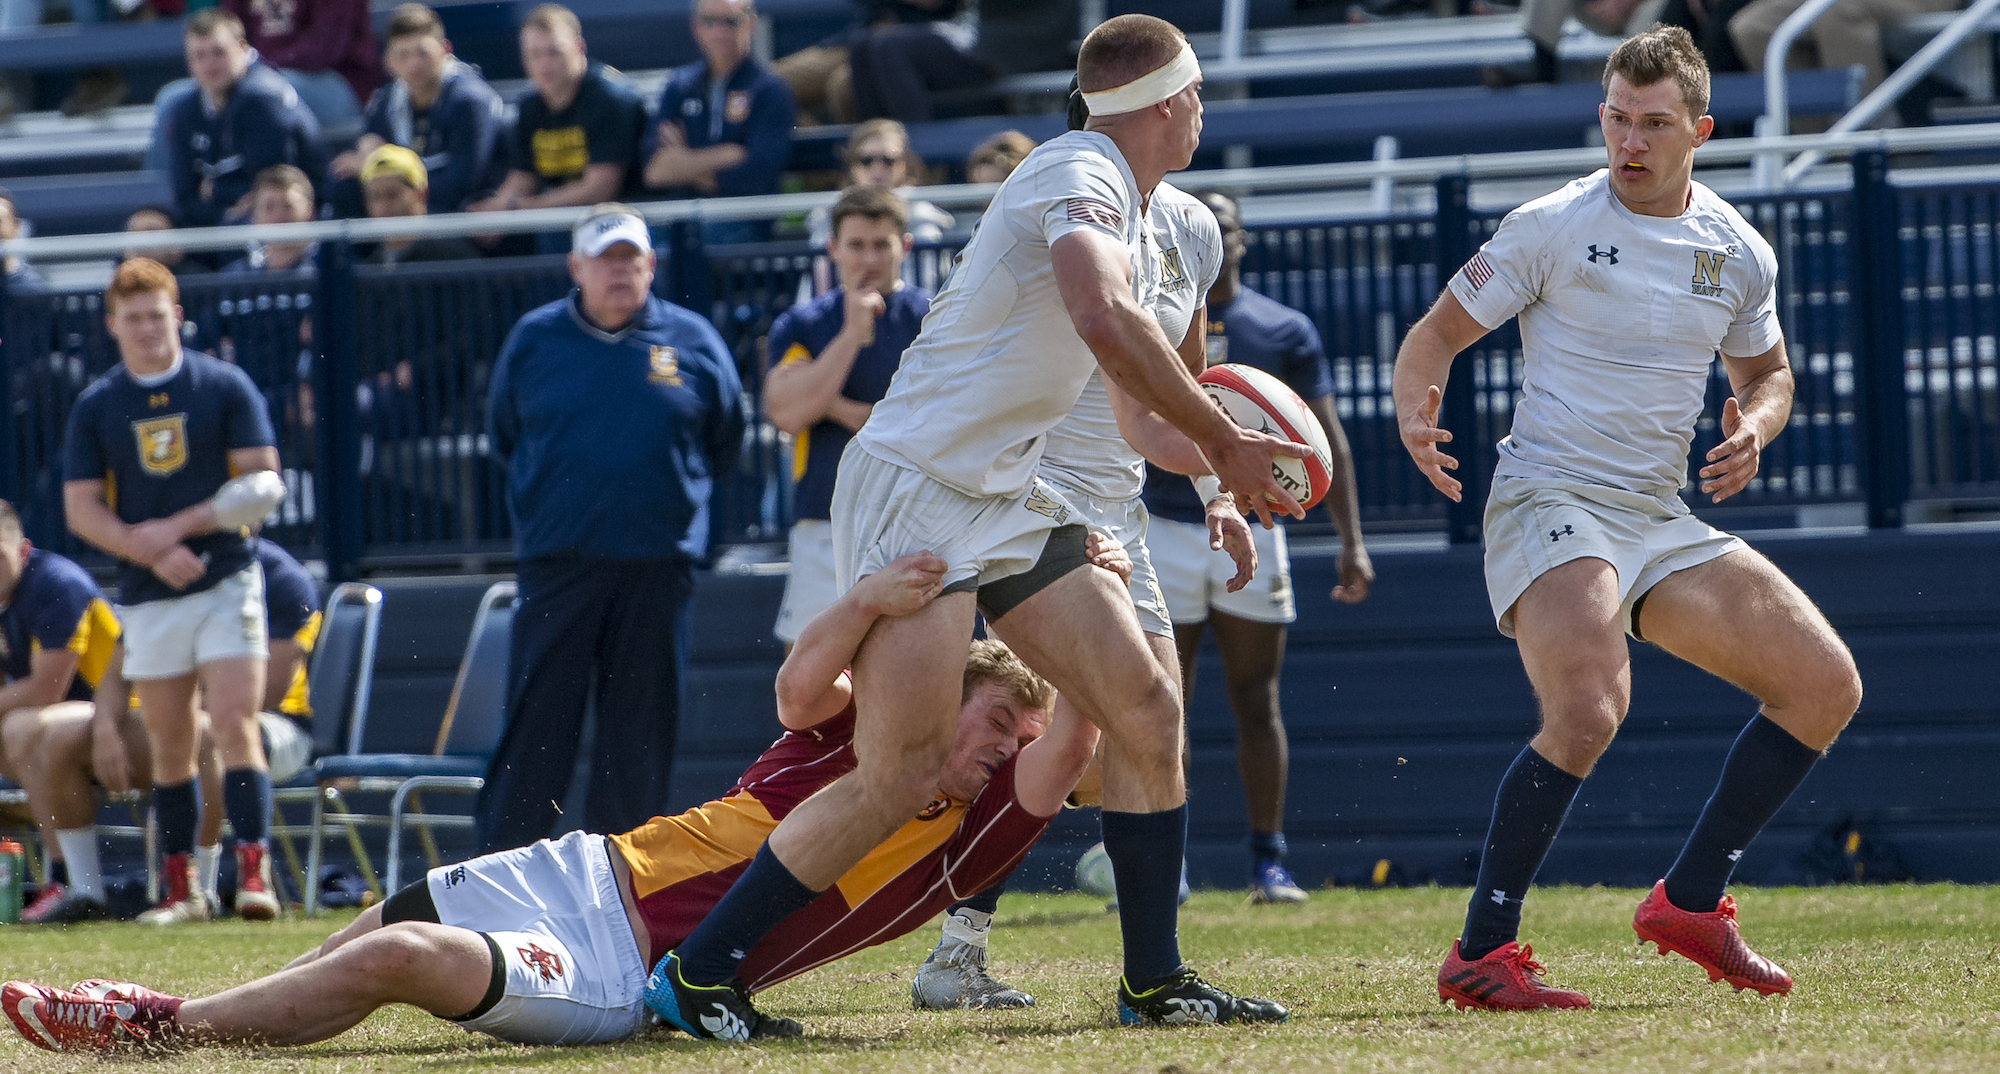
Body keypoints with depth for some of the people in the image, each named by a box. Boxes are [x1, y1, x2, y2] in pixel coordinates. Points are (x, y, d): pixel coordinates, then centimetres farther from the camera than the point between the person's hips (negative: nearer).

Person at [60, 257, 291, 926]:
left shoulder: (224, 387, 0)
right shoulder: (95, 407, 5)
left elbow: (262, 481, -4)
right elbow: (81, 509, 1)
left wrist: (179, 528, -12)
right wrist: (152, 552, -13)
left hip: (226, 583, -2)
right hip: (148, 597, 2)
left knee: (235, 727, -13)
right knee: (170, 748, 4)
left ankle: (254, 873, -17)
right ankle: (180, 890, 10)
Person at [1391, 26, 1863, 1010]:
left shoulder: (1739, 253, 8)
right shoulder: (1554, 226, -7)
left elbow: (1767, 372, 24)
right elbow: (1436, 334, -3)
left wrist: (1754, 428, 0)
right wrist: (1415, 420, -24)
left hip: (1664, 520, 7)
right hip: (1549, 499, -7)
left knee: (1826, 685, 0)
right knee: (1590, 709, -30)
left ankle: (1689, 901, 10)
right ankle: (1478, 956, -22)